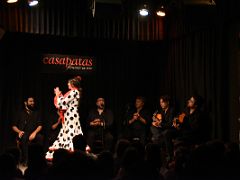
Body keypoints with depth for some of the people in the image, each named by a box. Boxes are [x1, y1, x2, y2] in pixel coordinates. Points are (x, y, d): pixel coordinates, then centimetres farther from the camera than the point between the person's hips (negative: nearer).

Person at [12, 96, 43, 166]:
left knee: (40, 137, -34)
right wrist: (19, 131, -8)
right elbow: (14, 126, 14)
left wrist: (34, 132, -13)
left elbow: (40, 125, 8)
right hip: (23, 134, -1)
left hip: (34, 134, 1)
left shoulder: (36, 113, 19)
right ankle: (25, 160, -34)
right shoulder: (20, 113, 16)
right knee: (24, 138, -38)